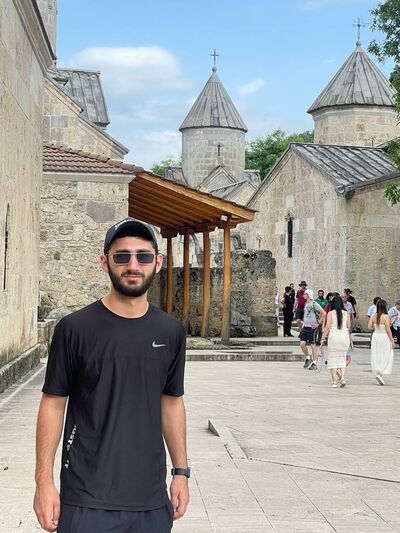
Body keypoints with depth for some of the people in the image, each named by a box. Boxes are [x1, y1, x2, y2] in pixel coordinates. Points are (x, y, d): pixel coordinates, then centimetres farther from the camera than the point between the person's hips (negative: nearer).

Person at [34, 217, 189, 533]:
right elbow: (53, 403, -3)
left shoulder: (171, 332, 5)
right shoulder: (75, 329, -6)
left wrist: (181, 471, 11)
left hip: (152, 499, 3)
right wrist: (44, 481, -6)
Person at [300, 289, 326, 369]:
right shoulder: (305, 304, 14)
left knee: (313, 345, -1)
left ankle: (314, 363, 5)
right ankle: (307, 358, 18)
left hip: (312, 327, -7)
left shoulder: (314, 304, -10)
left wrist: (318, 323, -15)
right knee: (302, 344, -1)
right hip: (305, 327, 7)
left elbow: (323, 313, -16)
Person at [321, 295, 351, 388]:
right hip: (345, 337, 3)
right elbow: (349, 327, 8)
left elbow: (327, 327, -8)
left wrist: (323, 337, -1)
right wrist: (349, 338, 22)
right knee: (342, 358, 13)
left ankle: (334, 381, 1)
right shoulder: (346, 313, 6)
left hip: (334, 336, -3)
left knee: (333, 359, 3)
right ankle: (343, 378, -3)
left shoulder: (331, 313, -3)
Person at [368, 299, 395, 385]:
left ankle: (377, 373, 15)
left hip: (375, 336, 5)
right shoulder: (386, 317, -17)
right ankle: (380, 374, -9)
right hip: (384, 337, -5)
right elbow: (388, 330, -16)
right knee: (385, 357, 4)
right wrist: (392, 341, -8)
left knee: (376, 357, 13)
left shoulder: (373, 316, -2)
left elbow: (369, 327, -5)